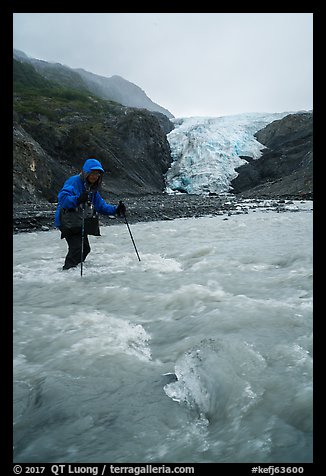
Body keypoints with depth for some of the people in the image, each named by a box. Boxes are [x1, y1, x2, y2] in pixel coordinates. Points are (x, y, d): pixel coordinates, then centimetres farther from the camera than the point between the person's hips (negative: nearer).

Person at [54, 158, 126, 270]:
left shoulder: (93, 189, 15)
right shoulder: (73, 181, -12)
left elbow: (101, 205, 16)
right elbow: (62, 197, -26)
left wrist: (115, 210, 2)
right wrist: (77, 199, -44)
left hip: (81, 223, 9)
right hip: (69, 222, -9)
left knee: (85, 248, 12)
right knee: (77, 248, -19)